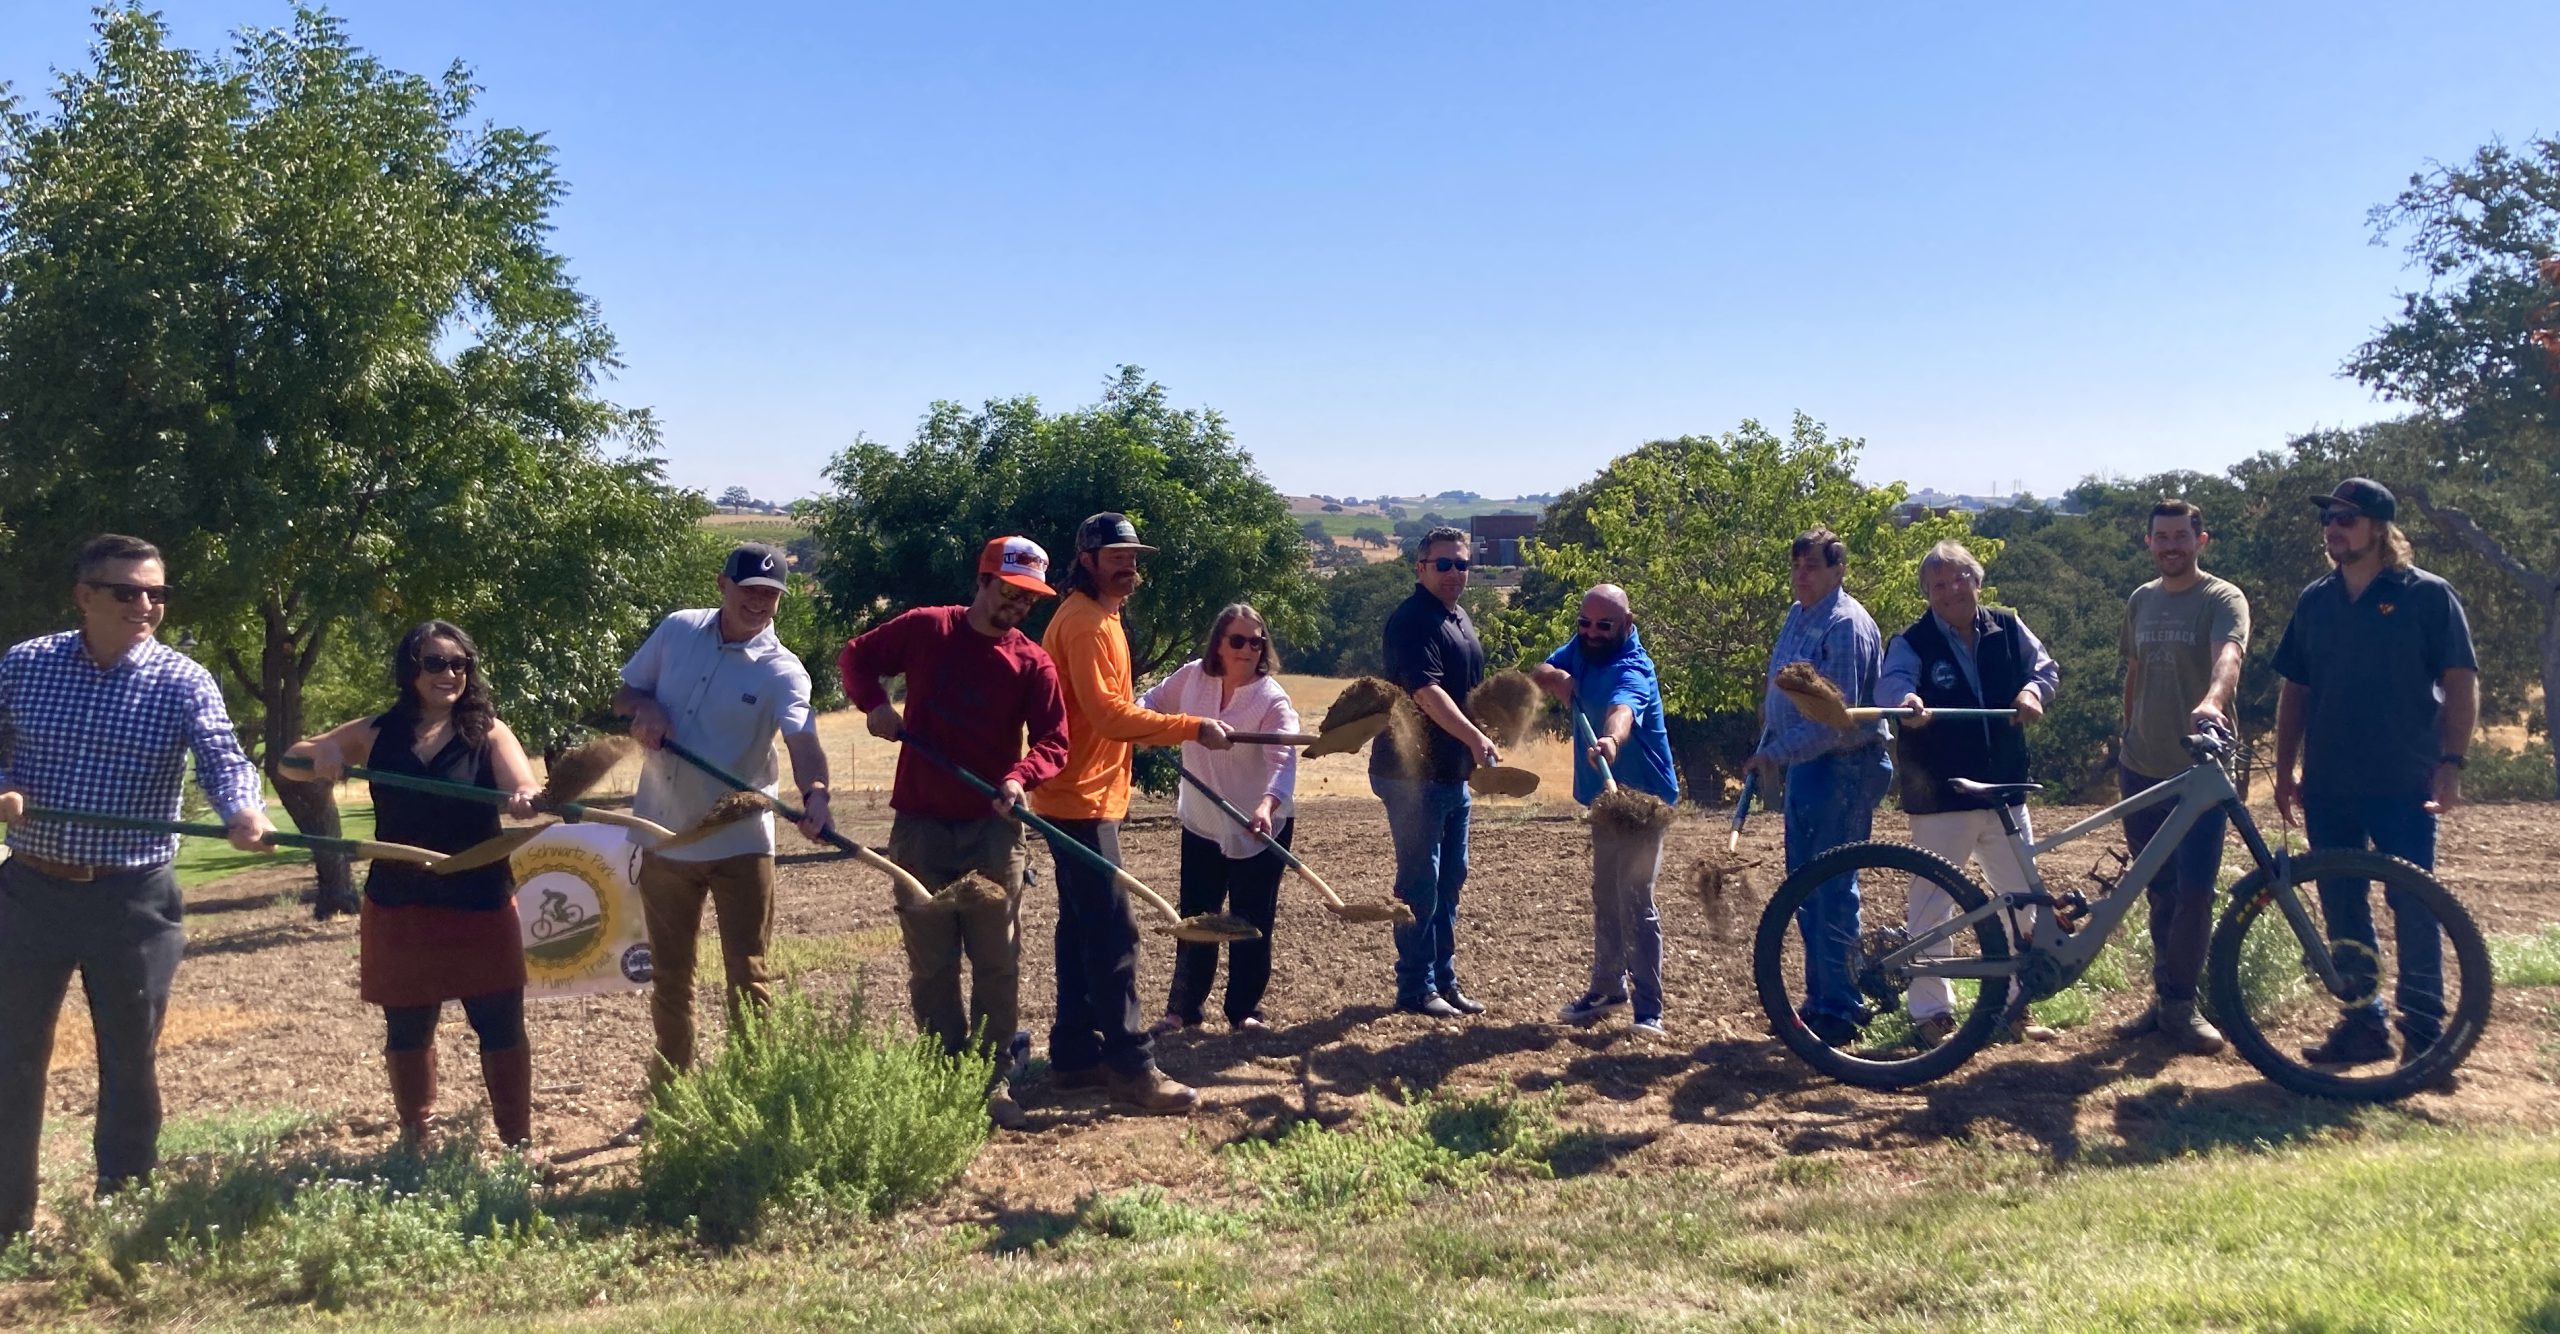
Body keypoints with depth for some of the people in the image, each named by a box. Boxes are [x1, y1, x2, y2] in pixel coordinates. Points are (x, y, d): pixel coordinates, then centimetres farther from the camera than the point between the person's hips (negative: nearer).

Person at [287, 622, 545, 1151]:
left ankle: (518, 1141, 13)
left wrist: (525, 799, -44)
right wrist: (320, 753, -12)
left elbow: (524, 788, -19)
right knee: (407, 1031, 13)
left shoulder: (488, 732, -3)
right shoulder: (377, 733, 5)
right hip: (399, 908, 3)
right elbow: (291, 760, 12)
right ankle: (414, 1139, 29)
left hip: (480, 905, -2)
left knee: (501, 1027, 1)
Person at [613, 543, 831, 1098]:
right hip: (664, 836, 4)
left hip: (740, 840, -4)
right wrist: (644, 708, -13)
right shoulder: (677, 630, 0)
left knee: (749, 975, 0)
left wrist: (814, 791, -52)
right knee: (669, 976, 16)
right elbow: (624, 693, 12)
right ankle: (670, 1088, 31)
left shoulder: (781, 671, -13)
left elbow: (801, 738, -31)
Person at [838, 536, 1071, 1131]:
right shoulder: (924, 629, 0)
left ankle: (995, 1082, 10)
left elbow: (1053, 742, -4)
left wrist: (1021, 776, -24)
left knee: (997, 964, 2)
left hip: (993, 828, 0)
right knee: (930, 964, 7)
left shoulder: (1034, 662, -1)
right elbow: (855, 657, 12)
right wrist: (874, 702, -7)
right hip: (920, 826, 0)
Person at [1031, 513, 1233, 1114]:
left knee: (1082, 927, 13)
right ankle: (1130, 1064, -7)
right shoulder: (1084, 621, -15)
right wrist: (1192, 727, -24)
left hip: (1088, 795, 11)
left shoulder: (1100, 617, 17)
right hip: (1082, 798, -11)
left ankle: (1076, 1054, 20)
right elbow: (1107, 712, -24)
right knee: (1113, 931, -10)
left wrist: (1165, 731, 13)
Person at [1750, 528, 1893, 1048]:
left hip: (1842, 767, -10)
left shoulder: (1847, 625, -16)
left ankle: (1840, 1009, 1)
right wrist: (1769, 751, 20)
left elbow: (1837, 717, -23)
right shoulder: (1797, 615, 12)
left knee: (1831, 888, -7)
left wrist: (1779, 751, -27)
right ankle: (1819, 999, 24)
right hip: (1804, 766, 10)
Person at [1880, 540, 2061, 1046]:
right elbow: (1891, 681, -24)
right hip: (1940, 799, -5)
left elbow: (2046, 667, 4)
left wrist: (2032, 690, -20)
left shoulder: (2008, 630, 7)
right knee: (1931, 905, -3)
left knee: (2024, 900, 11)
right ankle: (1930, 1014, 8)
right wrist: (1907, 700, -48)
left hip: (2005, 792, 5)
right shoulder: (1913, 642, -7)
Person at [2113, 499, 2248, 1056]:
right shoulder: (2140, 600, 10)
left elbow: (2228, 655, -29)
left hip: (2199, 768, -5)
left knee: (2194, 891, -7)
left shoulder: (2224, 599, -9)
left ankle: (2179, 1003, 5)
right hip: (2142, 767, 5)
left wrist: (2211, 702, -49)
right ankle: (2167, 998, 21)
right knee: (2160, 893, 12)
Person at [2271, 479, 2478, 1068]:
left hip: (2403, 785, -5)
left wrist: (2451, 763, -14)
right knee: (2342, 910, 8)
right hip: (2329, 786, 5)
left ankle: (2423, 1031, 9)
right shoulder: (2315, 601, 11)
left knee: (2412, 908, -1)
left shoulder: (2427, 595, -2)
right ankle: (2363, 1024, 18)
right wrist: (2284, 770, 11)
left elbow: (2461, 682, -5)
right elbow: (2294, 689, 14)